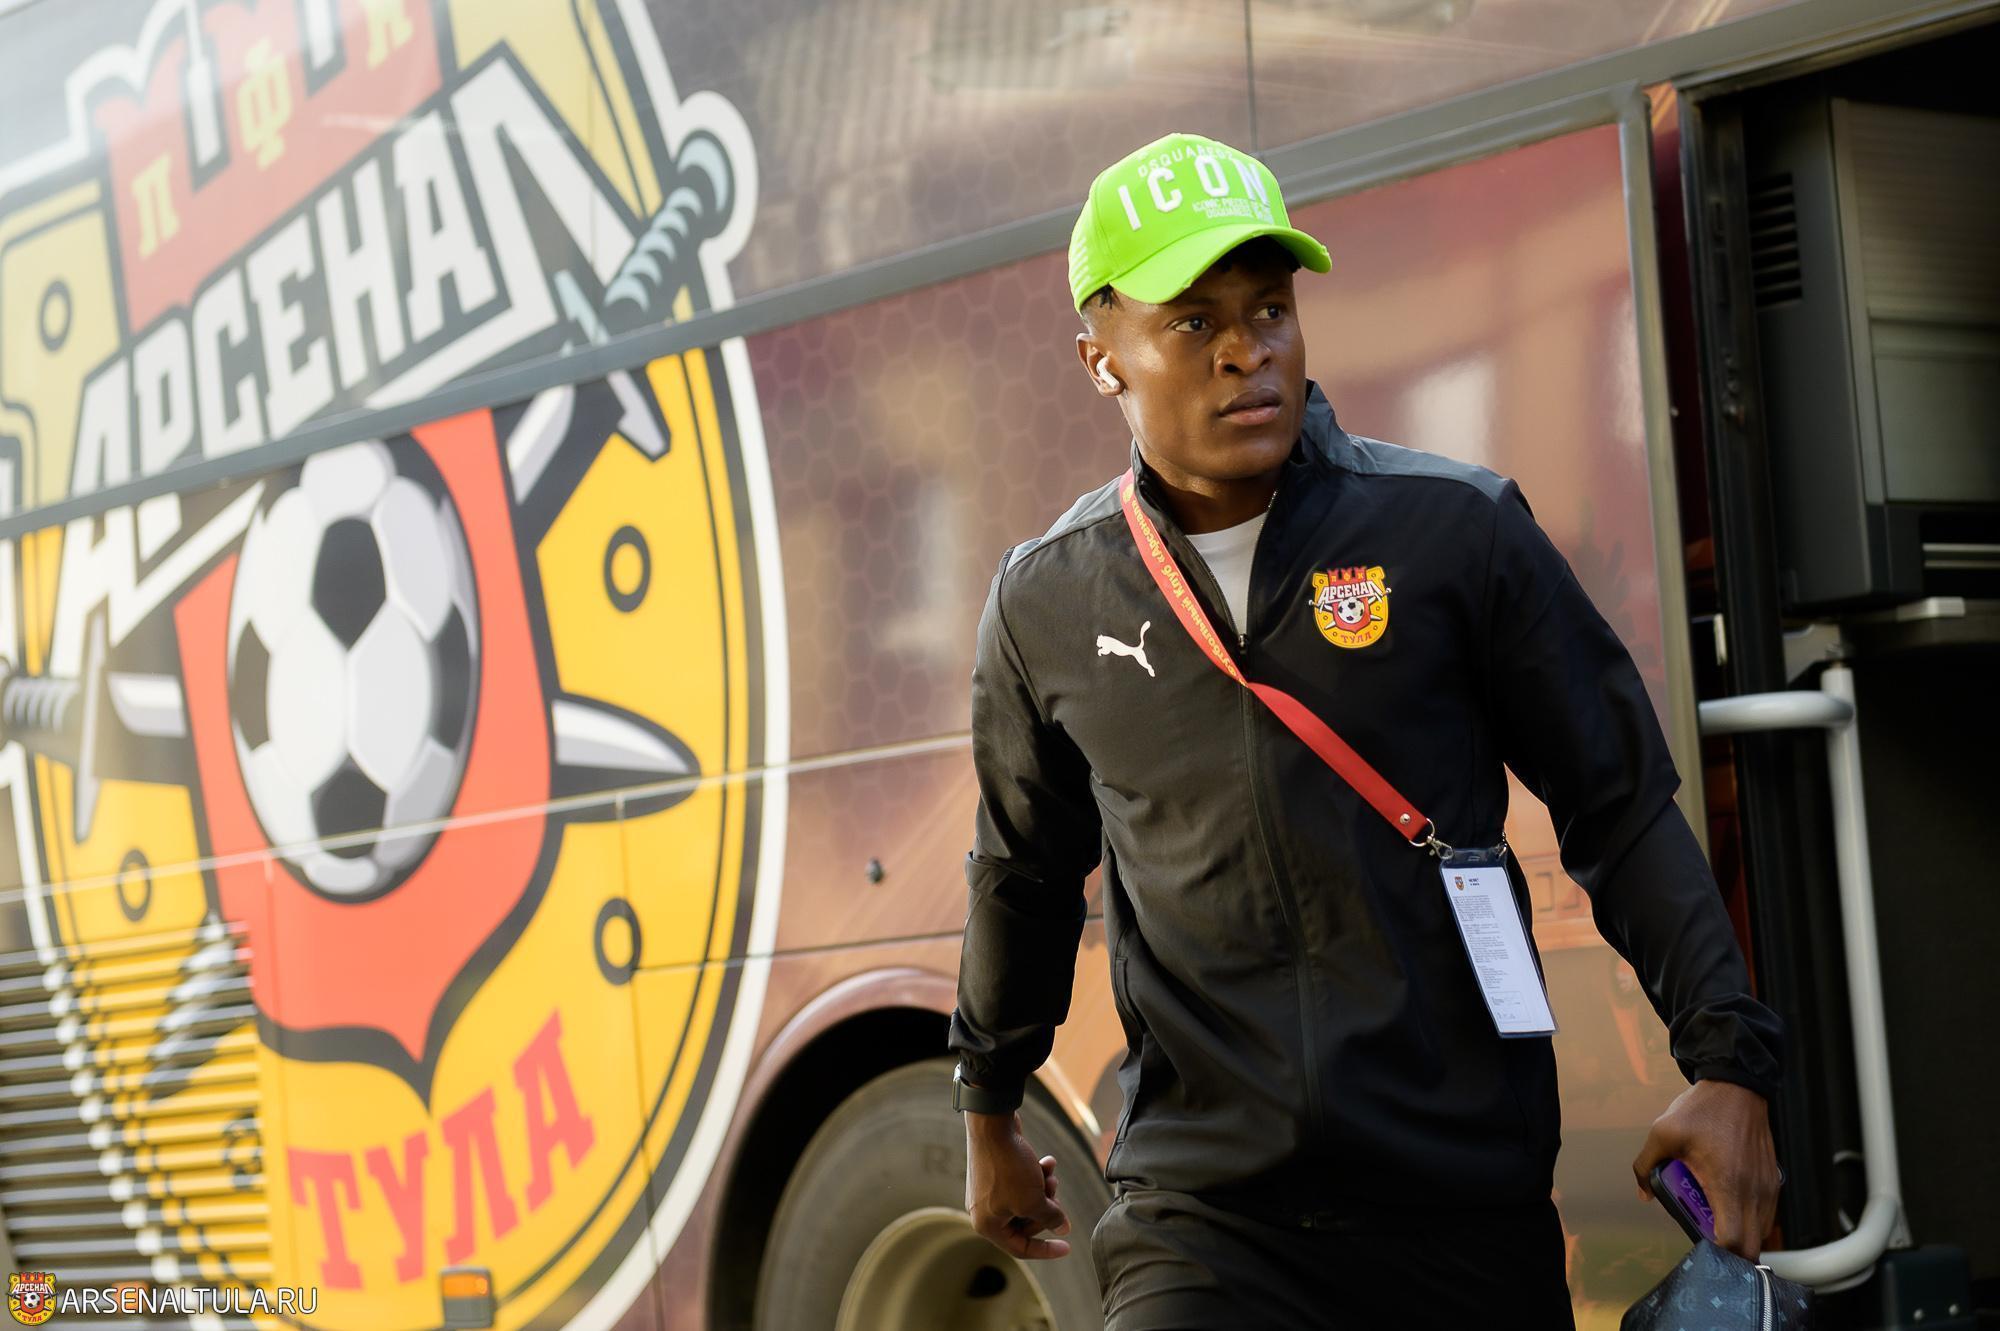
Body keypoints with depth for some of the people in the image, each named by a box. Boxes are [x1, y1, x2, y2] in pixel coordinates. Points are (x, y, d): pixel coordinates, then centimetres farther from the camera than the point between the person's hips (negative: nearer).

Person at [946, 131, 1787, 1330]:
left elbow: (1622, 813, 3)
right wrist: (990, 1115, 31)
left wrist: (1730, 1065, -4)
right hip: (1204, 1222, 0)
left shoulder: (1456, 530, 0)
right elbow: (1025, 875, 21)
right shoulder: (1048, 605, 6)